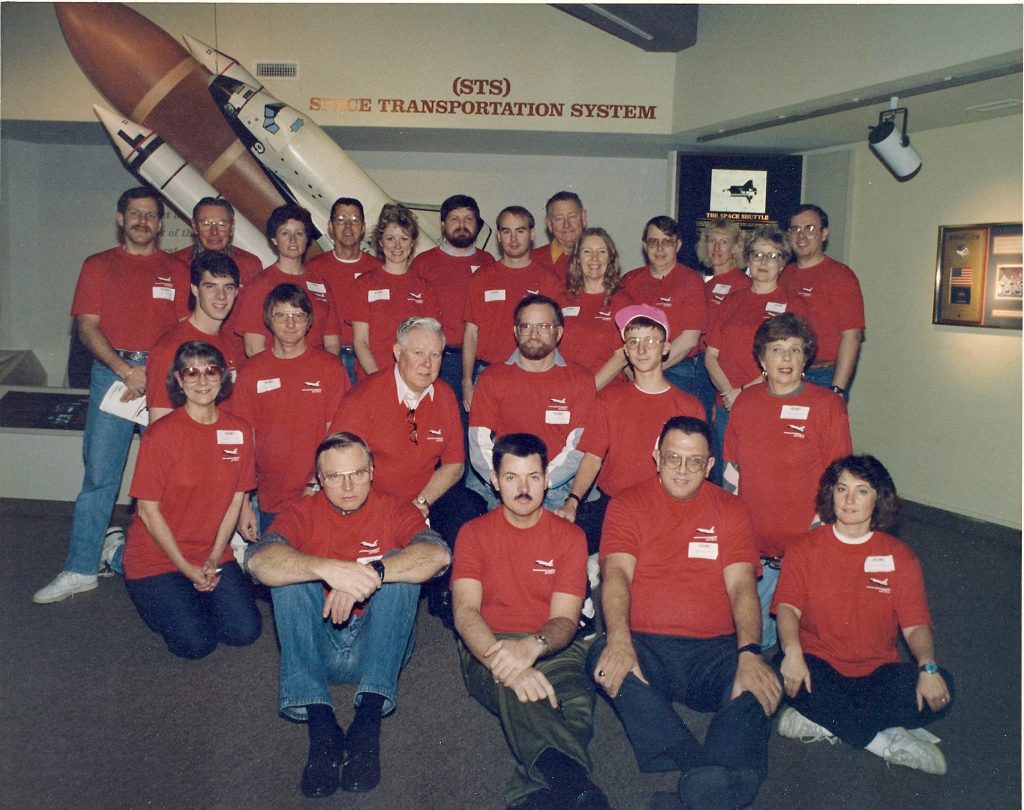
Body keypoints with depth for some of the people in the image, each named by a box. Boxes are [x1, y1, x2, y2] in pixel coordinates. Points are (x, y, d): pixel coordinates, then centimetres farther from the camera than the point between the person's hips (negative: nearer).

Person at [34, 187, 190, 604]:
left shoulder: (176, 271, 11)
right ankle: (80, 570, 5)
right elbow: (87, 327, 2)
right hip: (111, 372, 0)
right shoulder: (98, 266, 11)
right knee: (99, 473, -1)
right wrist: (126, 370, -12)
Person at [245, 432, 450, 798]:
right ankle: (320, 723, -32)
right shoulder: (304, 512, -1)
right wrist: (328, 569, -39)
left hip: (380, 645, -1)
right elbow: (258, 560, -23)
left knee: (398, 566, -23)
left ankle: (368, 720, -33)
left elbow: (438, 553, -23)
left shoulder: (393, 509, -2)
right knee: (290, 570, -20)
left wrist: (372, 573, -36)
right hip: (316, 647, 1)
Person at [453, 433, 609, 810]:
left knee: (578, 700, -36)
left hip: (553, 647, 2)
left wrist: (531, 646, -30)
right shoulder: (474, 533, 7)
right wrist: (505, 662, -32)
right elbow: (465, 611, -9)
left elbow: (565, 619, -2)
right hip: (489, 646, -1)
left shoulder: (569, 536, 8)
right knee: (514, 690, -40)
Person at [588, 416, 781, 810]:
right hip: (643, 645, 0)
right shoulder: (628, 504, 9)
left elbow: (741, 586, 0)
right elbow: (616, 574, -6)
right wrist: (619, 640, -25)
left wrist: (749, 653, -19)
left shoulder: (730, 510, 12)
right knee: (606, 659, -34)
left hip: (714, 650, 1)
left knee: (761, 686, -30)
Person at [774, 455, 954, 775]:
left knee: (938, 691, -26)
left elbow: (915, 625, 0)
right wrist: (792, 650, -30)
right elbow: (788, 607, -8)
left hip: (877, 672, 2)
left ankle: (823, 721, -24)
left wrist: (928, 667, -21)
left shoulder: (899, 556, 8)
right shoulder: (805, 548, 5)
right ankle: (885, 740, -22)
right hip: (819, 665, -1)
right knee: (785, 673, -34)